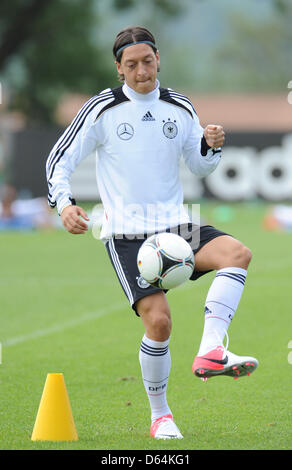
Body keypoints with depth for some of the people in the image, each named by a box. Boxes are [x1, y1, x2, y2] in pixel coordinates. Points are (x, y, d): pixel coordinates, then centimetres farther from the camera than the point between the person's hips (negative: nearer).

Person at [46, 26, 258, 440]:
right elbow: (60, 160, 0)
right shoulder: (103, 110, -3)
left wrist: (212, 147, -5)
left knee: (237, 253, -24)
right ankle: (160, 416, 3)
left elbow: (200, 168, 17)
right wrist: (64, 203, -17)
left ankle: (210, 352, -32)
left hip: (174, 223, 4)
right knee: (158, 320, -17)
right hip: (126, 232, -4)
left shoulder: (180, 109, 7)